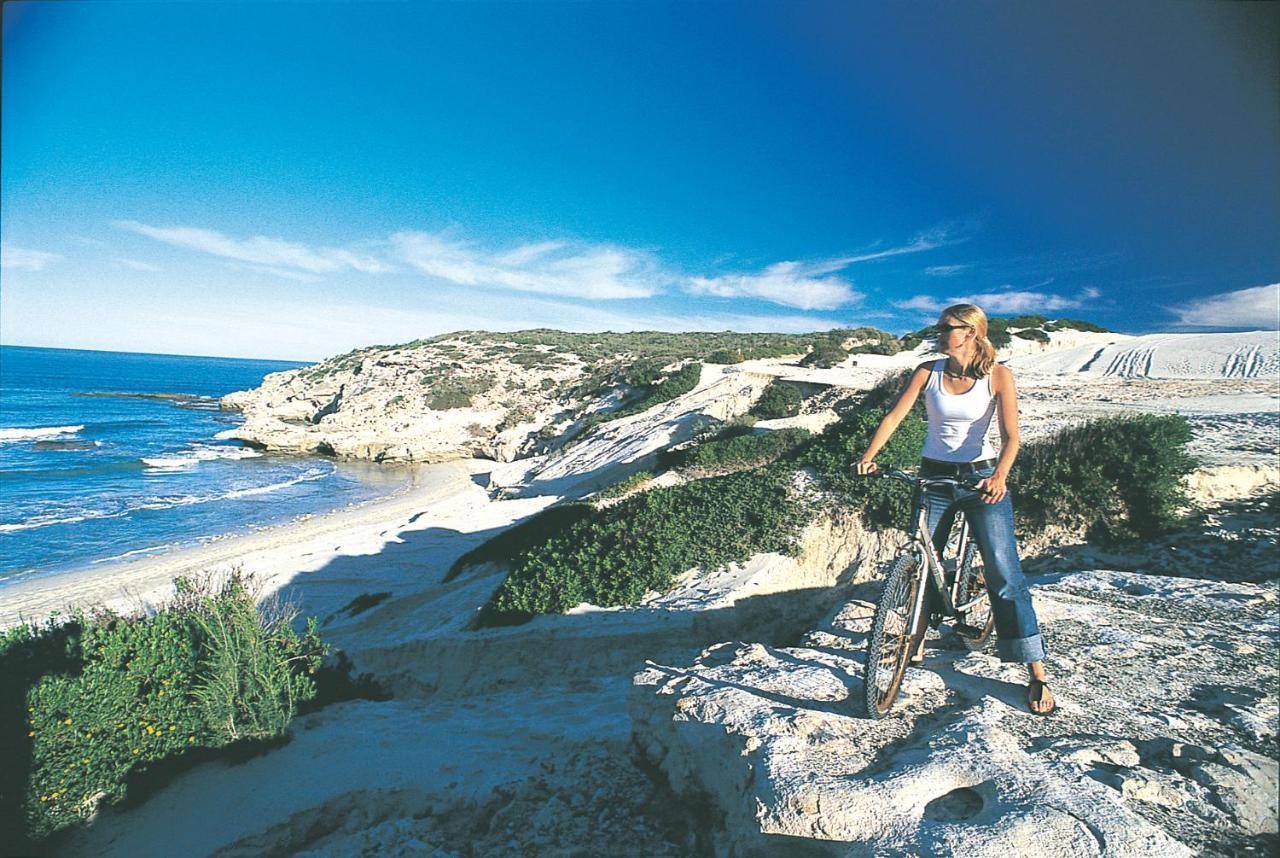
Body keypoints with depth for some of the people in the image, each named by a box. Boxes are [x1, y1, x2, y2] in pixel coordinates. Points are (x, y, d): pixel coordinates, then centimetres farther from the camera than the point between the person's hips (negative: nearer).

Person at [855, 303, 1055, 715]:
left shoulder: (998, 375, -5)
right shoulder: (928, 372, 0)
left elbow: (1010, 434, -13)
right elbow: (893, 416, -6)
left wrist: (1000, 474, -31)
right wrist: (869, 456, -21)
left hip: (982, 478, -2)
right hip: (933, 477, 2)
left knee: (1004, 573, -7)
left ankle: (1037, 675, 1)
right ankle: (916, 643, 28)